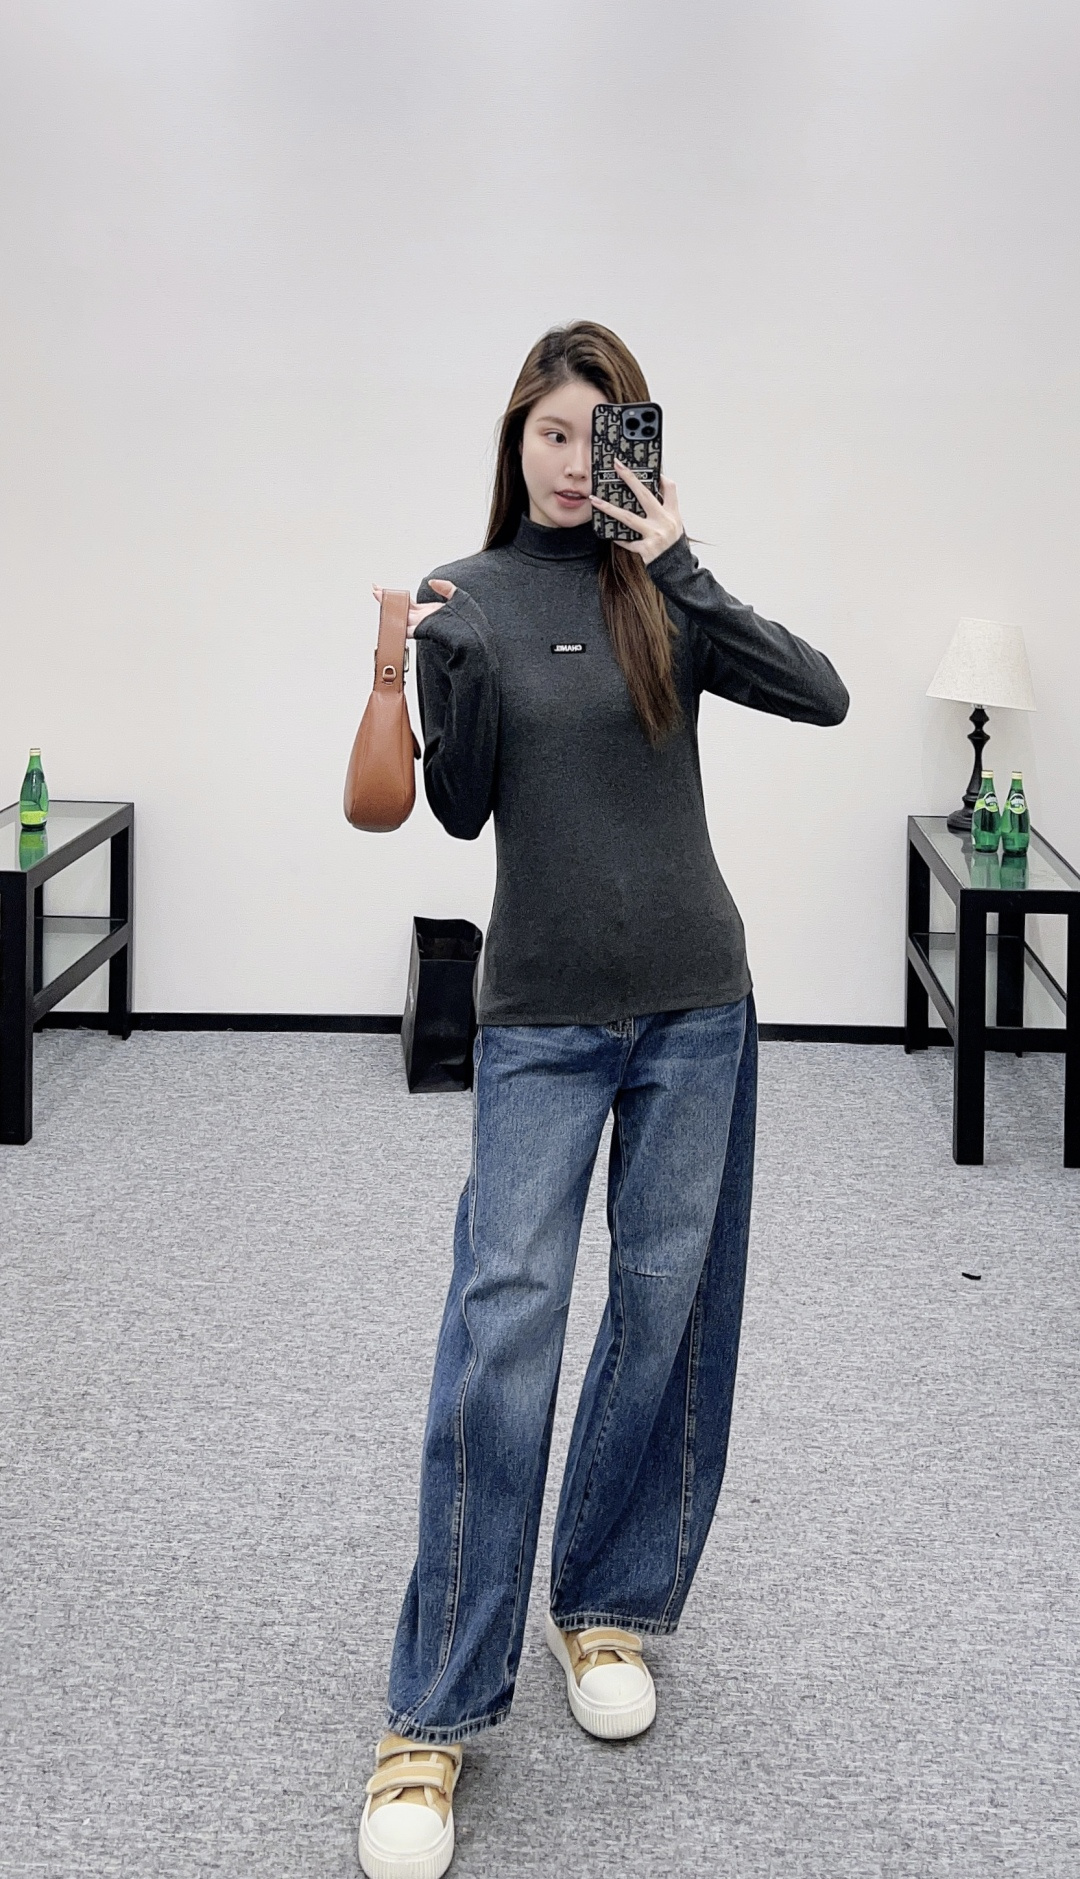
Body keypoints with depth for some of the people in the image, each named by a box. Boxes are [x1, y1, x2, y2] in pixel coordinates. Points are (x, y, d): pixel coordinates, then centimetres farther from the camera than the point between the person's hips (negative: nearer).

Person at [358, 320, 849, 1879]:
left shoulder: (662, 594, 2)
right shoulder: (466, 598, 1)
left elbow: (821, 695, -12)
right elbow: (463, 809, -2)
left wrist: (680, 576, -20)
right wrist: (450, 672, -18)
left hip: (695, 1003, 2)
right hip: (542, 1014, -2)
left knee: (669, 1309, 8)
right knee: (503, 1321, -10)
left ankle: (608, 1606, 28)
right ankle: (436, 1712, -4)